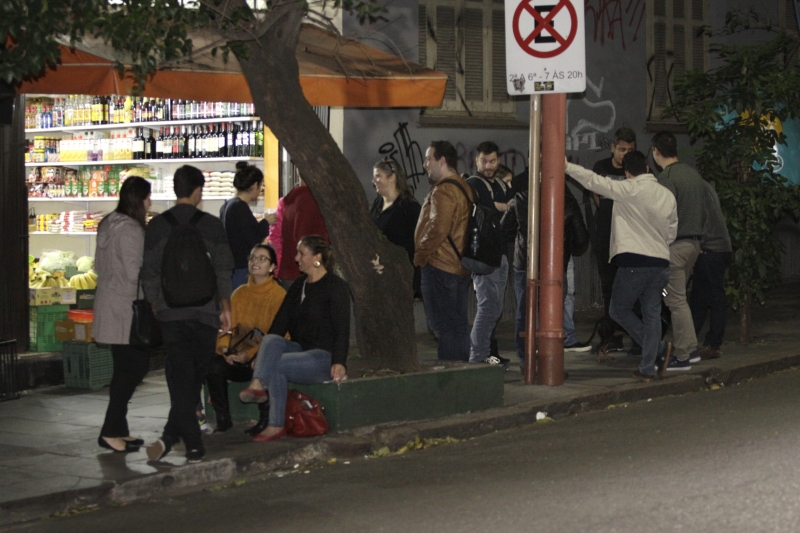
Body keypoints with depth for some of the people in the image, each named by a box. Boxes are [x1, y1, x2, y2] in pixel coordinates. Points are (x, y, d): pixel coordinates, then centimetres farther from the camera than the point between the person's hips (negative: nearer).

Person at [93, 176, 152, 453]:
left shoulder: (108, 224, 12)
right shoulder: (130, 229, -17)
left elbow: (99, 265, 19)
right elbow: (135, 272, -19)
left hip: (109, 303, 10)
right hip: (125, 308, -10)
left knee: (125, 368, 14)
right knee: (134, 367, -5)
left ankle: (117, 430, 17)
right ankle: (111, 431, -5)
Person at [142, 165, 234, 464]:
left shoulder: (157, 226, 2)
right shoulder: (212, 225, -1)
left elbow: (149, 273, 3)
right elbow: (223, 270, -2)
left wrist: (155, 305, 13)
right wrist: (225, 307, 6)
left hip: (170, 313, 1)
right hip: (205, 312, -1)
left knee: (180, 378, 2)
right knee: (195, 377, 9)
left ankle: (194, 447, -4)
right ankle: (171, 436, 2)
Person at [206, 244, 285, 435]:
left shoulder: (279, 295, -4)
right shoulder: (239, 294, 12)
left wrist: (250, 354, -23)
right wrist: (224, 348, -15)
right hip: (237, 359, 5)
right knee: (214, 365, -25)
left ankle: (265, 420, -18)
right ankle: (223, 419, -10)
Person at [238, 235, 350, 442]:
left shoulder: (336, 286, -6)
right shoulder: (299, 285, 16)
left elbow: (342, 328, -15)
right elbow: (281, 321, 11)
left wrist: (339, 362, -27)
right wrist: (261, 354, 2)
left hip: (324, 356, -7)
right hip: (300, 348, 7)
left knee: (275, 365, -27)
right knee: (271, 340, -23)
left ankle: (276, 425, -28)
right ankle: (258, 384, -46)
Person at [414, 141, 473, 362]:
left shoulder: (443, 190, -16)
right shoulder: (463, 187, 15)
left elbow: (438, 229, -25)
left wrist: (420, 255, -14)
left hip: (440, 266, -10)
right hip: (460, 267, 10)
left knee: (442, 325, -6)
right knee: (458, 322, 13)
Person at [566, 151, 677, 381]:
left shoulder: (629, 190, -9)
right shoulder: (668, 196, 9)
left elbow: (594, 181, -9)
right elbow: (672, 232, 15)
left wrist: (567, 166, -1)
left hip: (633, 262, -6)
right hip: (661, 262, 6)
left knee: (619, 310, 10)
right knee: (652, 315, 9)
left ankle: (659, 349, 2)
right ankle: (648, 368, 6)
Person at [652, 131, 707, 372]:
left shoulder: (667, 178, -15)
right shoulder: (694, 174, 13)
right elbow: (703, 211, 18)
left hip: (674, 244, -9)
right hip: (694, 243, 9)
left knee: (676, 300, -5)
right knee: (678, 298, 18)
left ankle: (683, 357, -3)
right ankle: (690, 349, 17)